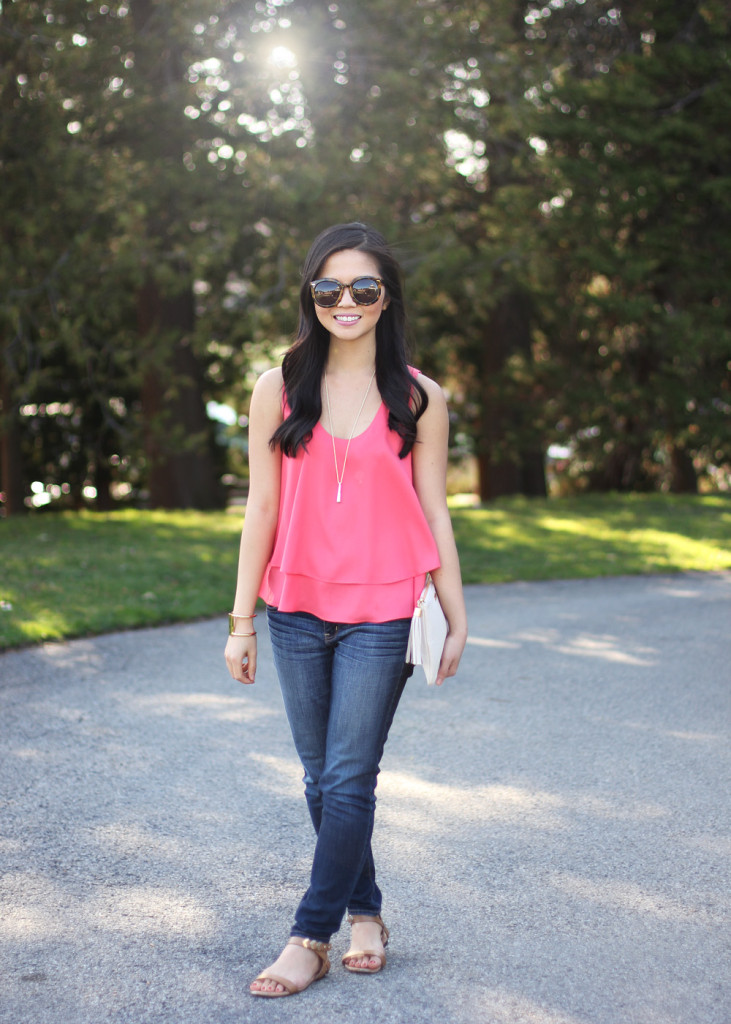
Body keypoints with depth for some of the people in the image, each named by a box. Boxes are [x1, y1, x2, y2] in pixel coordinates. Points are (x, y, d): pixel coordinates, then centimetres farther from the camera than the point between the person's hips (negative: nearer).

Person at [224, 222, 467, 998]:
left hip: (380, 616, -2)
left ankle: (311, 937, 11)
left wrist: (456, 619, 5)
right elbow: (262, 508, 4)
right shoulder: (278, 390, 3)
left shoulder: (418, 400, 0)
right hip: (297, 612, 2)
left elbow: (434, 513, 4)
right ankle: (365, 913, 29)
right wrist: (241, 621, 4)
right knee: (322, 779, 11)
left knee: (349, 781, -2)